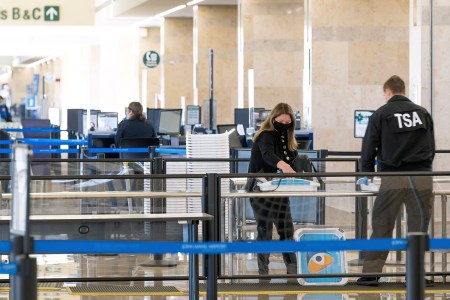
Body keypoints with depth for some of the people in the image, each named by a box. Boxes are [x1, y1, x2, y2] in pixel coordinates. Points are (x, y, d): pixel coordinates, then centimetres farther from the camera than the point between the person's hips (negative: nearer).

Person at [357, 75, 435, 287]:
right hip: (422, 178, 2)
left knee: (381, 226, 4)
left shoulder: (381, 114, 3)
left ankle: (371, 273, 3)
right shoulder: (423, 113, 11)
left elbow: (368, 148, 5)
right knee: (419, 226, 6)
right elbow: (431, 146, 18)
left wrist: (367, 172, 20)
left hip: (393, 178, -1)